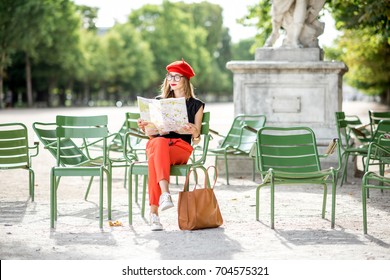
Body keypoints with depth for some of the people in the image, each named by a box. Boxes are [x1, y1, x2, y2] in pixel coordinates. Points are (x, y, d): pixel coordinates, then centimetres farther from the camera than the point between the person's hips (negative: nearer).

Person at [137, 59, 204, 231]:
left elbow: (196, 140, 9)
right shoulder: (159, 101, 21)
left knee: (155, 158, -37)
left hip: (181, 148, -2)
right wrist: (144, 128, -2)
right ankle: (165, 193, -55)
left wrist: (195, 133, -15)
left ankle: (154, 211, -46)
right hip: (156, 144, 2)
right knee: (159, 143, -39)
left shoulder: (196, 105, 14)